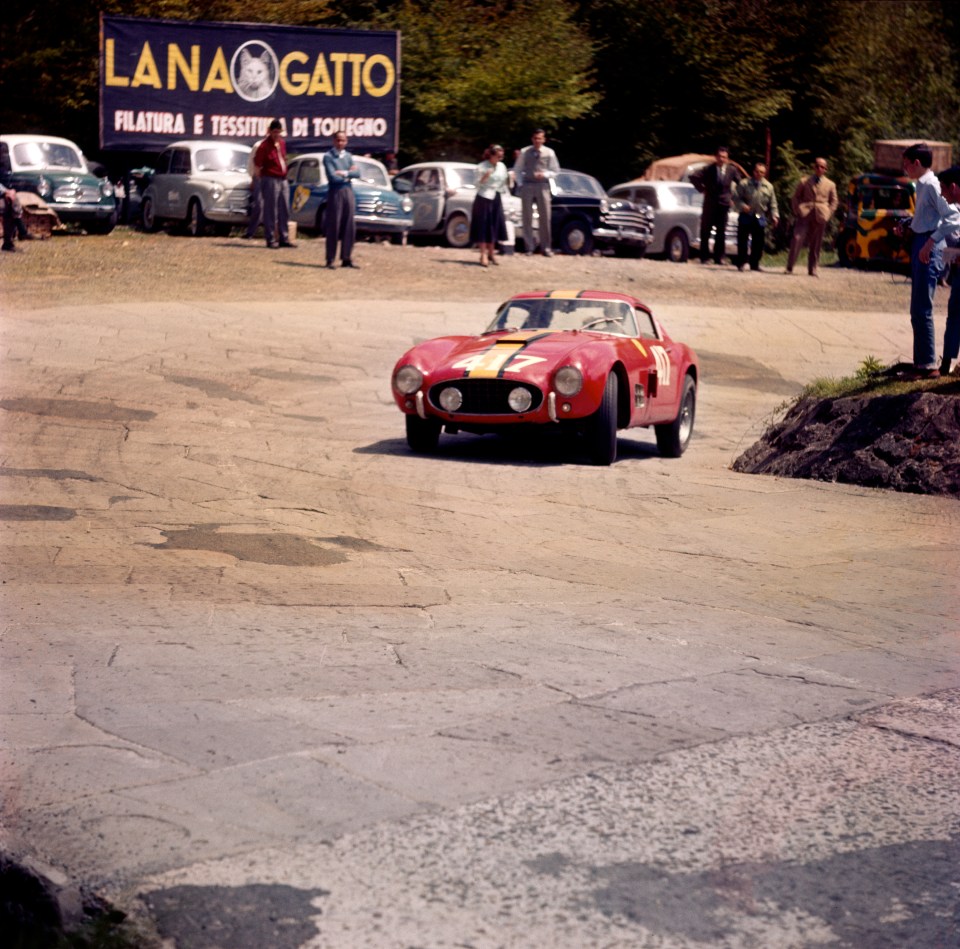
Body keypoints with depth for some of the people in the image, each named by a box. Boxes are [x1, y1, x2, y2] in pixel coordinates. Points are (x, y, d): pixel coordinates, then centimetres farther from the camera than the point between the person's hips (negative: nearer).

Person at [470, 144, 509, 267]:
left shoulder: (502, 166, 8)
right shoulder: (482, 167, -9)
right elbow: (478, 184, -10)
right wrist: (484, 177, -26)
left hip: (496, 198, 6)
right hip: (484, 198, -6)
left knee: (495, 226, 7)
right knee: (483, 226, -5)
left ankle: (491, 253, 17)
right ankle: (483, 255, -5)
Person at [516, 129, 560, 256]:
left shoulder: (549, 153, 2)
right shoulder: (524, 152, 3)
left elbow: (555, 171, 7)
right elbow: (517, 169, 10)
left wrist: (545, 174, -12)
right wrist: (520, 184, 0)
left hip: (542, 186, 0)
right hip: (527, 186, 0)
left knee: (545, 217, -1)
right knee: (527, 217, 2)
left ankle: (546, 247, 5)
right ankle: (529, 247, 9)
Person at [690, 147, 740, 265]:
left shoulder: (732, 170, 1)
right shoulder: (709, 169, -4)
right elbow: (693, 177, -6)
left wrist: (733, 197, 5)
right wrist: (702, 189, -7)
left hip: (724, 204, 1)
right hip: (709, 204, -1)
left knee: (721, 232, 4)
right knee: (705, 231, 1)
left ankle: (718, 257, 8)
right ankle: (704, 257, 7)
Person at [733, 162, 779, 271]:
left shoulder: (768, 187, 6)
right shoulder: (744, 184, -2)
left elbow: (772, 203, 10)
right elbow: (736, 197, -2)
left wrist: (774, 216, -1)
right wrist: (742, 206, -19)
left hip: (760, 218, 2)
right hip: (746, 216, -2)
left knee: (758, 242, 3)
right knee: (742, 241, 1)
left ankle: (754, 264, 13)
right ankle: (740, 263, 9)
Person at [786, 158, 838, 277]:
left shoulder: (830, 185, 13)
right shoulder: (804, 181, 10)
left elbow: (833, 202, 16)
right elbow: (795, 197, 12)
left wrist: (827, 214, 3)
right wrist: (798, 211, -1)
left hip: (820, 217, 1)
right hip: (804, 215, -1)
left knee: (816, 245, 3)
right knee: (797, 239, -13)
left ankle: (812, 270, 11)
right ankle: (789, 267, -9)